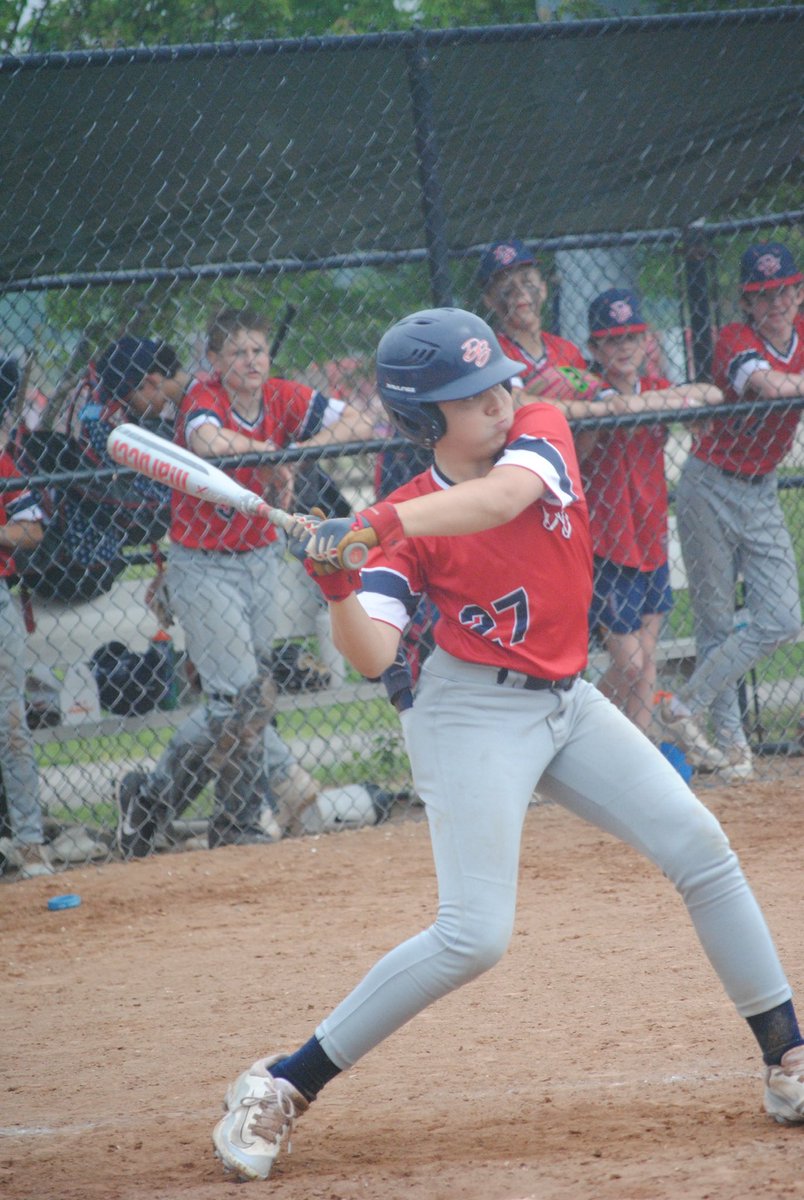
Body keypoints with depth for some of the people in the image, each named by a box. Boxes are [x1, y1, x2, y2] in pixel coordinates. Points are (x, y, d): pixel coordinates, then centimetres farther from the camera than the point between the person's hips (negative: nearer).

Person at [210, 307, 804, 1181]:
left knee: (701, 849, 0)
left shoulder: (541, 432, -5)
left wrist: (374, 528, -41)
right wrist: (338, 585, -40)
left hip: (569, 703, 5)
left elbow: (502, 495, -29)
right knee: (473, 936, -15)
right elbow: (372, 658, -21)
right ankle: (280, 1086, -8)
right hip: (476, 711, -5)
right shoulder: (401, 527, -11)